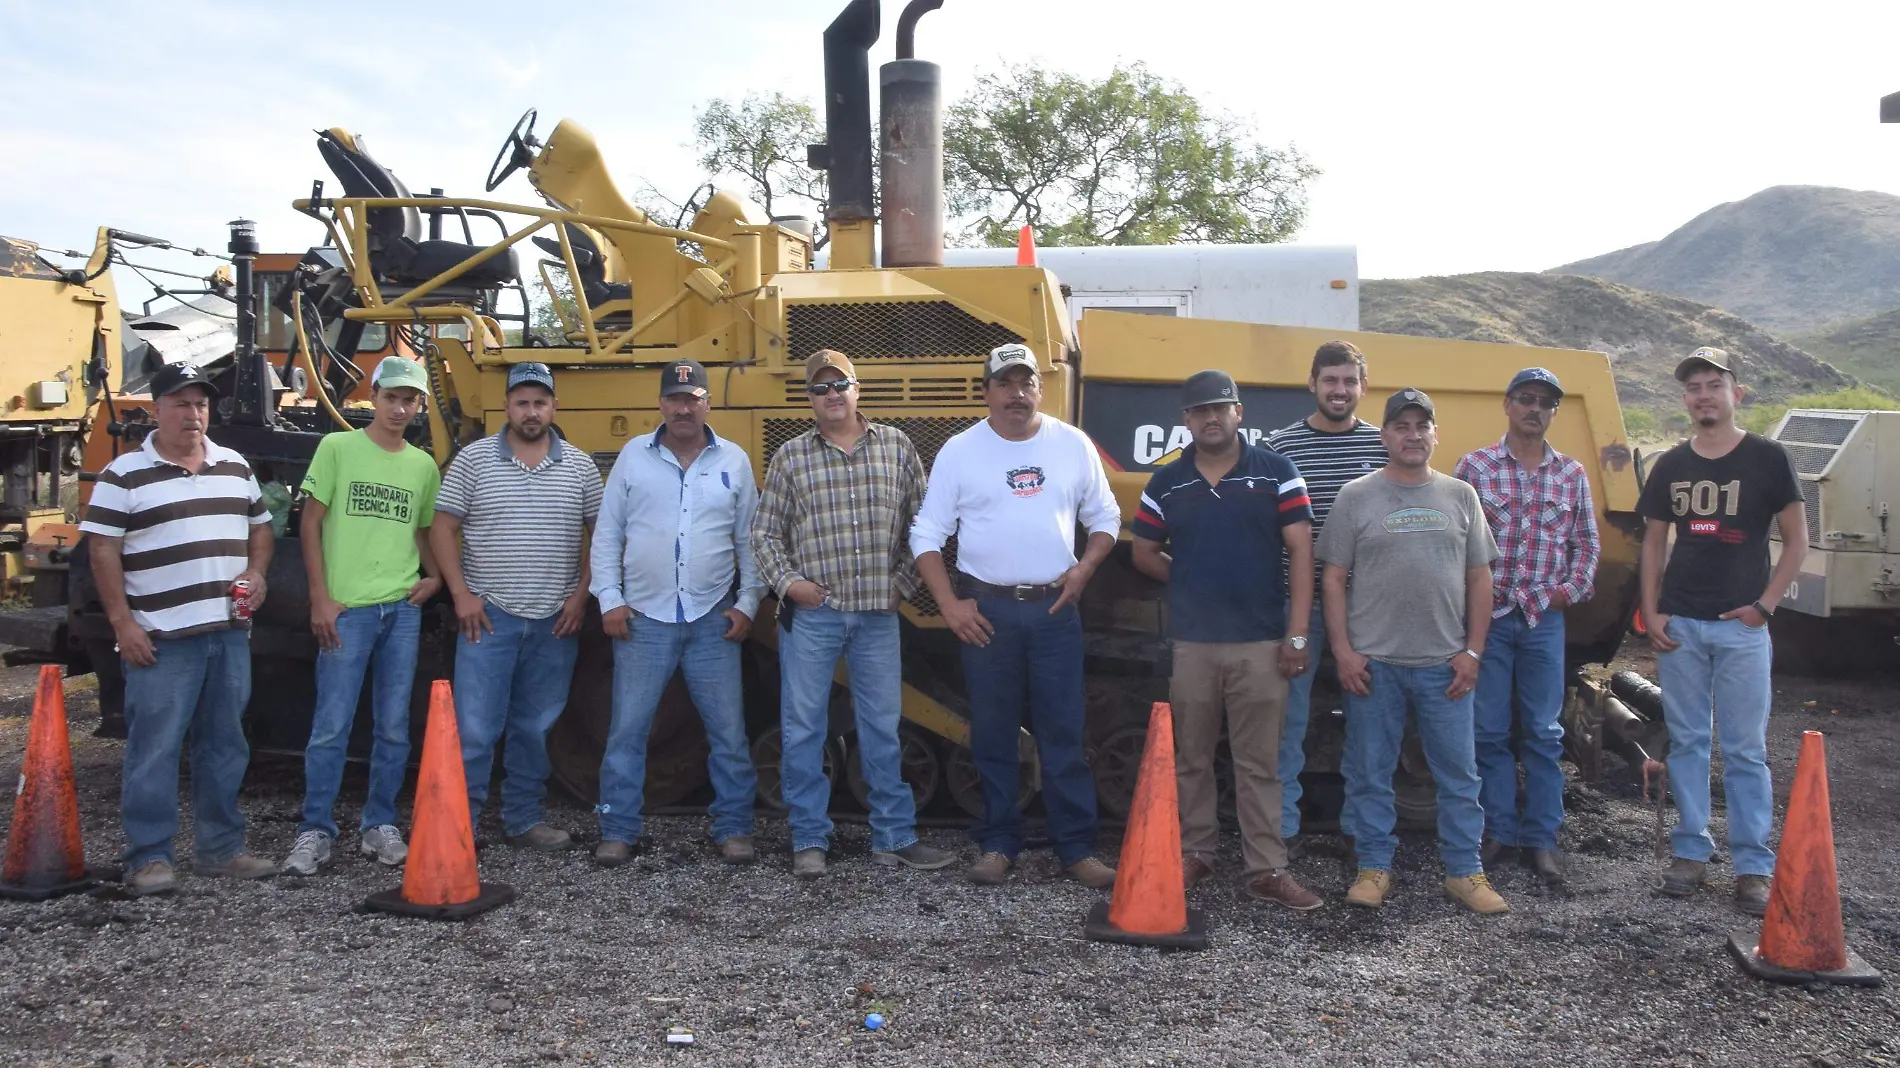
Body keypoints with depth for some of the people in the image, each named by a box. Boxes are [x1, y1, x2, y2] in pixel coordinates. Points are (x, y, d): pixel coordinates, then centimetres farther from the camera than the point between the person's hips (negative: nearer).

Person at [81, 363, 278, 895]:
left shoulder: (236, 467, 13)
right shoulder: (124, 475, -3)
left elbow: (260, 528, 20)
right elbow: (102, 551, -6)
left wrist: (256, 572, 1)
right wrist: (122, 622, -11)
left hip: (229, 632, 5)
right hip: (161, 638, -5)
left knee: (225, 746, 11)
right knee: (153, 749, -2)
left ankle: (222, 849, 21)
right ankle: (148, 858, 7)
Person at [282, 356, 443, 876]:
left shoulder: (423, 466, 11)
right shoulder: (338, 448, 0)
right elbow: (310, 525, -1)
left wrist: (434, 577, 4)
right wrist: (321, 599, -7)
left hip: (402, 609, 4)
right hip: (346, 608, -4)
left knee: (393, 728, 8)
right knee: (331, 726, -1)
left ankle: (379, 826, 20)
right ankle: (315, 832, 10)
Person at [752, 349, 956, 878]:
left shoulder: (895, 446, 6)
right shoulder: (791, 456, 4)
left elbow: (921, 521, 11)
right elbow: (764, 532, 7)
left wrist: (906, 580, 4)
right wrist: (787, 581, -5)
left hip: (878, 615, 1)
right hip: (811, 613, -1)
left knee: (883, 729, 9)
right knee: (803, 729, 3)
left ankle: (895, 837, 19)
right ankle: (810, 841, 15)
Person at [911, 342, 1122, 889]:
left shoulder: (1073, 445, 6)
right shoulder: (960, 451, 1)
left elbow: (1105, 516, 14)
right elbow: (926, 535, 2)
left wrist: (1085, 567, -4)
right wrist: (950, 605, -5)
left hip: (1055, 609, 1)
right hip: (986, 611, -1)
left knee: (1064, 734, 2)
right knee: (992, 735, 6)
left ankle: (1078, 849, 9)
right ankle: (998, 845, 17)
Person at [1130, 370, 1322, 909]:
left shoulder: (1275, 471, -1)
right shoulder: (1166, 483, 5)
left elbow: (1300, 551, -4)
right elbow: (1144, 554, 15)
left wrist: (1297, 635, -9)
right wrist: (1192, 583, 7)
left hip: (1262, 641, -2)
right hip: (1192, 642, 2)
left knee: (1260, 762, 3)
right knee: (1191, 757, 11)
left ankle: (1267, 869, 10)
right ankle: (1196, 853, 25)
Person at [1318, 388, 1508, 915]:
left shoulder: (1460, 497, 9)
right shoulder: (1357, 497, 1)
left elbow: (1479, 579, 9)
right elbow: (1333, 578, 0)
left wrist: (1472, 652, 2)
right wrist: (1342, 650, -7)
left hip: (1445, 664, 2)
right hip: (1373, 663, -2)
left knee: (1459, 772, 7)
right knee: (1370, 772, 6)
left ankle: (1464, 871, 19)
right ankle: (1374, 868, 18)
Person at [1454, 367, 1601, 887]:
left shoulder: (1572, 474, 9)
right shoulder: (1474, 467, 0)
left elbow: (1587, 543, 14)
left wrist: (1573, 588, 0)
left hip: (1545, 620, 2)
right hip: (1487, 616, -2)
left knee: (1544, 733, 7)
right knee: (1490, 732, 4)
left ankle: (1541, 838, 16)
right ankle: (1499, 831, 17)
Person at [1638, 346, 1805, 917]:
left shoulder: (1767, 458, -1)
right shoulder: (1670, 465, 8)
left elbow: (1797, 539, 1)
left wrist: (1764, 603, -7)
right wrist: (1650, 611, 3)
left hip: (1741, 626, -3)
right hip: (1678, 625, 3)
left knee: (1745, 749, 1)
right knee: (1686, 741, 9)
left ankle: (1754, 864, 8)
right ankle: (1690, 849, 18)